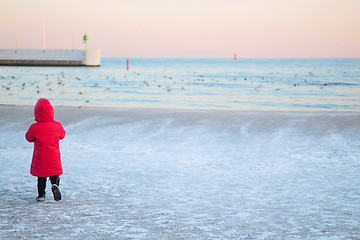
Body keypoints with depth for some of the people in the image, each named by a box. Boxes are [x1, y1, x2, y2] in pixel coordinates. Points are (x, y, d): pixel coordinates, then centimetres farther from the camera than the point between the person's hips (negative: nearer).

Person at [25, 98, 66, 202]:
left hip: (40, 159, -1)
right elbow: (62, 135, 12)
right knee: (54, 174, 14)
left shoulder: (34, 128, -14)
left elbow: (29, 138, 3)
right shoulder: (57, 126, -7)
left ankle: (41, 195, 11)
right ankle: (55, 184, -15)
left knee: (41, 177, 13)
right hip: (54, 158, 1)